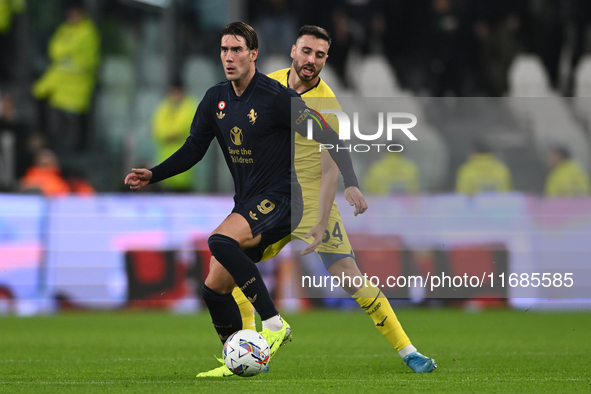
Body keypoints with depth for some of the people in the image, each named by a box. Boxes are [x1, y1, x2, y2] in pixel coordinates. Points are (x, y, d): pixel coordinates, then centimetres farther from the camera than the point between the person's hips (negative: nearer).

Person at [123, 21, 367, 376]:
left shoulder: (276, 96, -14)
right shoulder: (217, 99, 7)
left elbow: (327, 137, -11)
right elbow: (193, 150, 13)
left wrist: (351, 184, -16)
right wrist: (152, 176, 0)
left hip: (280, 200, -8)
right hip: (247, 202, 8)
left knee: (221, 242, -33)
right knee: (214, 288, 2)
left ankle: (274, 323, -26)